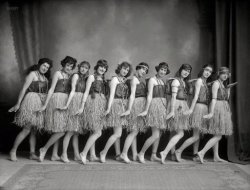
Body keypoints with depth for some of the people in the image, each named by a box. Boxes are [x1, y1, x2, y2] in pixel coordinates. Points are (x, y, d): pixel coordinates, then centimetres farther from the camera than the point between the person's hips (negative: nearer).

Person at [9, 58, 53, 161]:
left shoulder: (45, 78, 17)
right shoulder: (32, 74, -3)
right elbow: (24, 89, -8)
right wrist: (18, 104, -13)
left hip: (40, 104, 7)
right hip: (31, 102, -7)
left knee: (34, 131, 7)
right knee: (27, 129, -10)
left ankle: (32, 154, 9)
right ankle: (13, 151, 1)